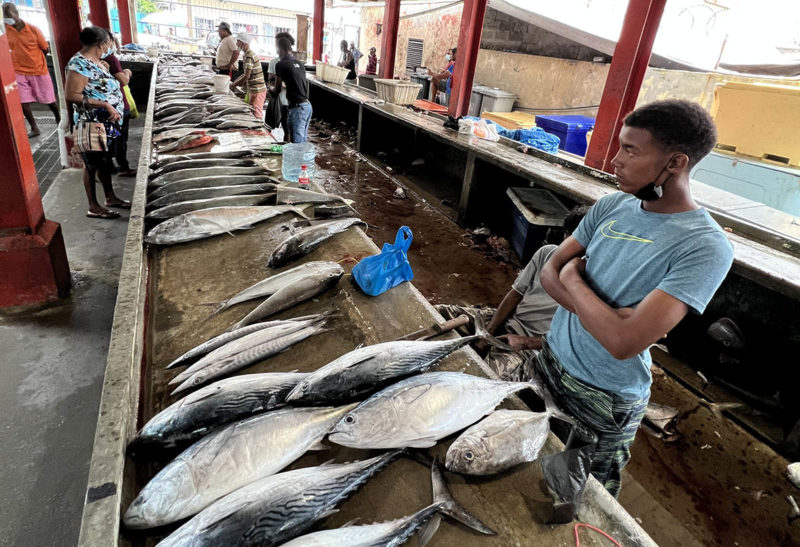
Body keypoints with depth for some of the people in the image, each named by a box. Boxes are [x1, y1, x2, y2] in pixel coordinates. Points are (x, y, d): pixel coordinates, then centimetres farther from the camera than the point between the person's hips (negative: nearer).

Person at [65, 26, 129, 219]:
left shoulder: (93, 61, 9)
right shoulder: (80, 64, -20)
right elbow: (71, 95, -25)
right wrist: (105, 105, -27)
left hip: (106, 123, 9)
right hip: (92, 124, -9)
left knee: (105, 160, 18)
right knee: (92, 164, 1)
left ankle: (110, 198, 32)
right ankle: (93, 207, 11)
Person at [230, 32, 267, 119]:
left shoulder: (249, 56, -16)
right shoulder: (248, 54, 14)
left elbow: (246, 76, -19)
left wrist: (234, 85, -8)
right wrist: (234, 82, 16)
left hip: (257, 90, -10)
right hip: (253, 89, 10)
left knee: (256, 114, -7)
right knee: (252, 113, 14)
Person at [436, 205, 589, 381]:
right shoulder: (546, 253, 1)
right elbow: (515, 294, 3)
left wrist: (524, 342, -17)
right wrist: (488, 333, -5)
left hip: (533, 345, -5)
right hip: (509, 319, 6)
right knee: (439, 313, -9)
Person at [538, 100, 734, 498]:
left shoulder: (705, 247, -24)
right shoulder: (612, 205, -4)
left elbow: (623, 341, -33)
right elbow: (549, 272, -4)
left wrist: (573, 278, -18)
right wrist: (602, 315, -21)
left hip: (605, 402, -5)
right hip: (549, 361, 6)